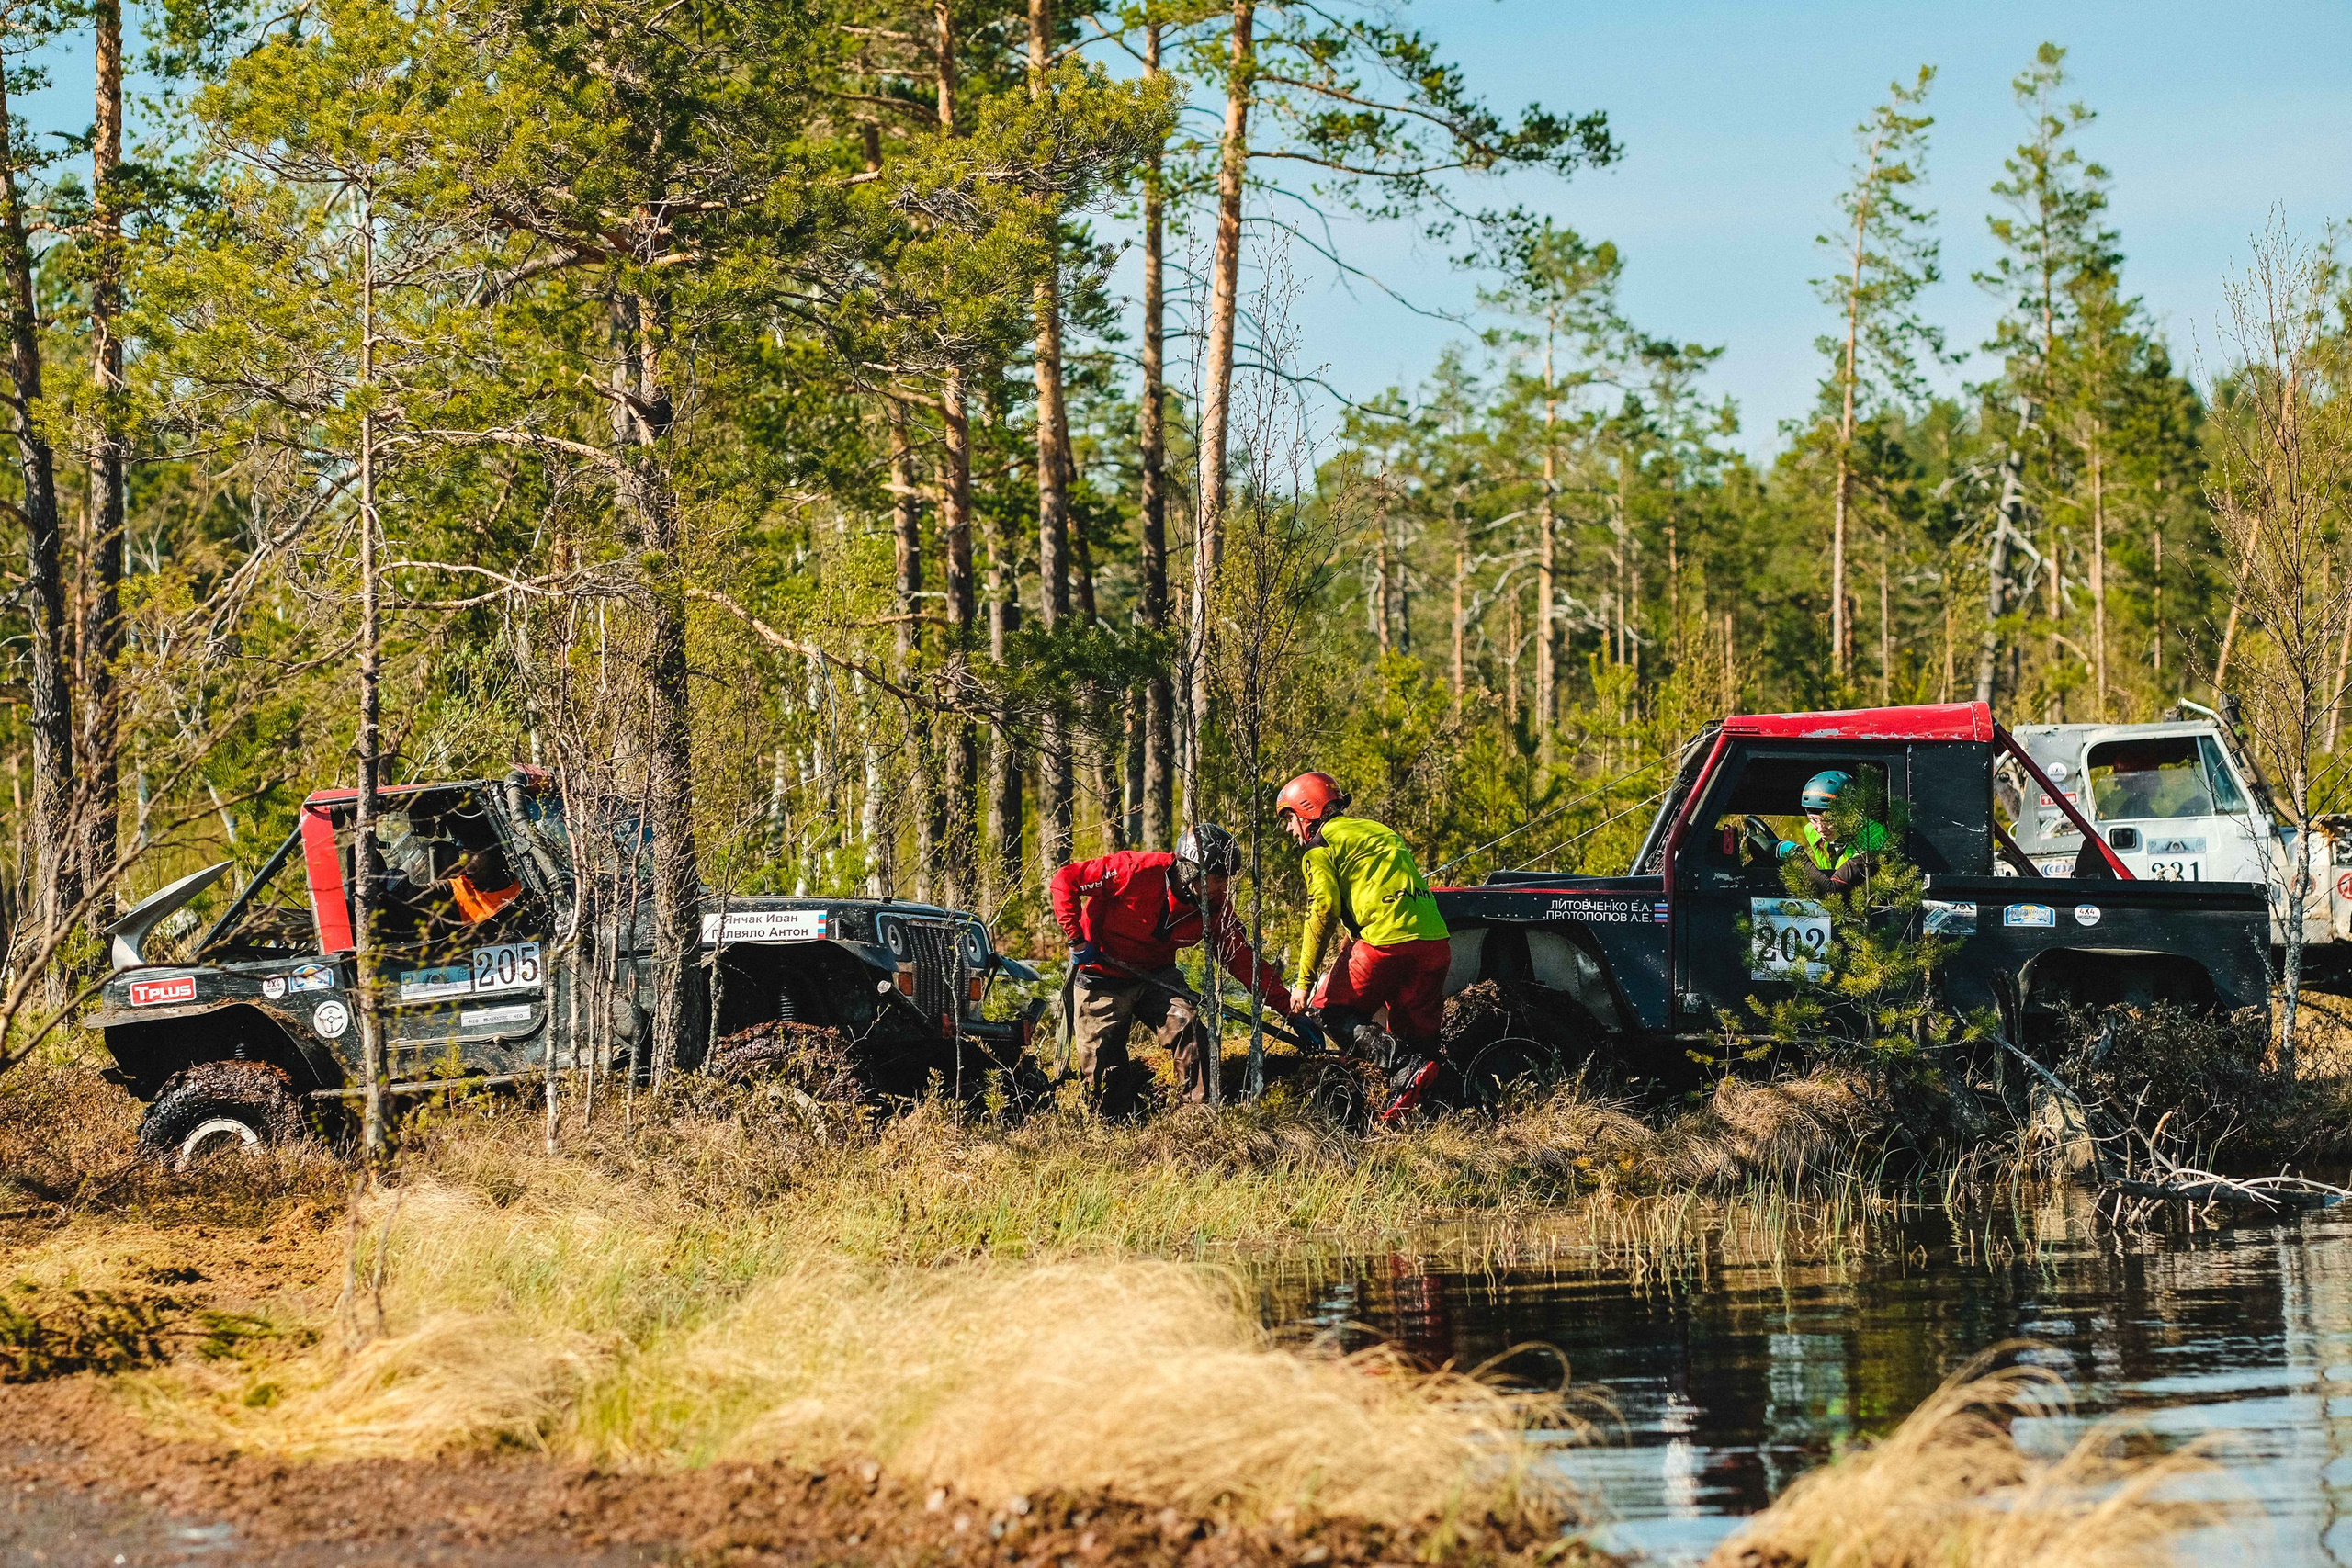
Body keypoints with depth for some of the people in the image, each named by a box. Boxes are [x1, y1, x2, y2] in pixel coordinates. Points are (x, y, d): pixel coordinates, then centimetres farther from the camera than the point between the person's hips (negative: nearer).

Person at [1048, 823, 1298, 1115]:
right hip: (1102, 978, -3)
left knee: (1189, 1029, -23)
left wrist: (1290, 1009, -11)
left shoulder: (1215, 908, -11)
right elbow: (1065, 879, -19)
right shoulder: (1138, 870, -26)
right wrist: (1077, 938, -22)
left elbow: (1244, 960, -6)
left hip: (1157, 976, 3)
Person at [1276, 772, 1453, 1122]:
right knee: (1418, 1034, 12)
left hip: (1386, 940, -7)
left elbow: (1323, 911, -6)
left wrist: (1304, 981, -2)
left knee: (1334, 1010, 5)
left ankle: (1401, 1066, -17)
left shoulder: (1321, 844, 5)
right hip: (1435, 941, 7)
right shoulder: (1376, 830, 30)